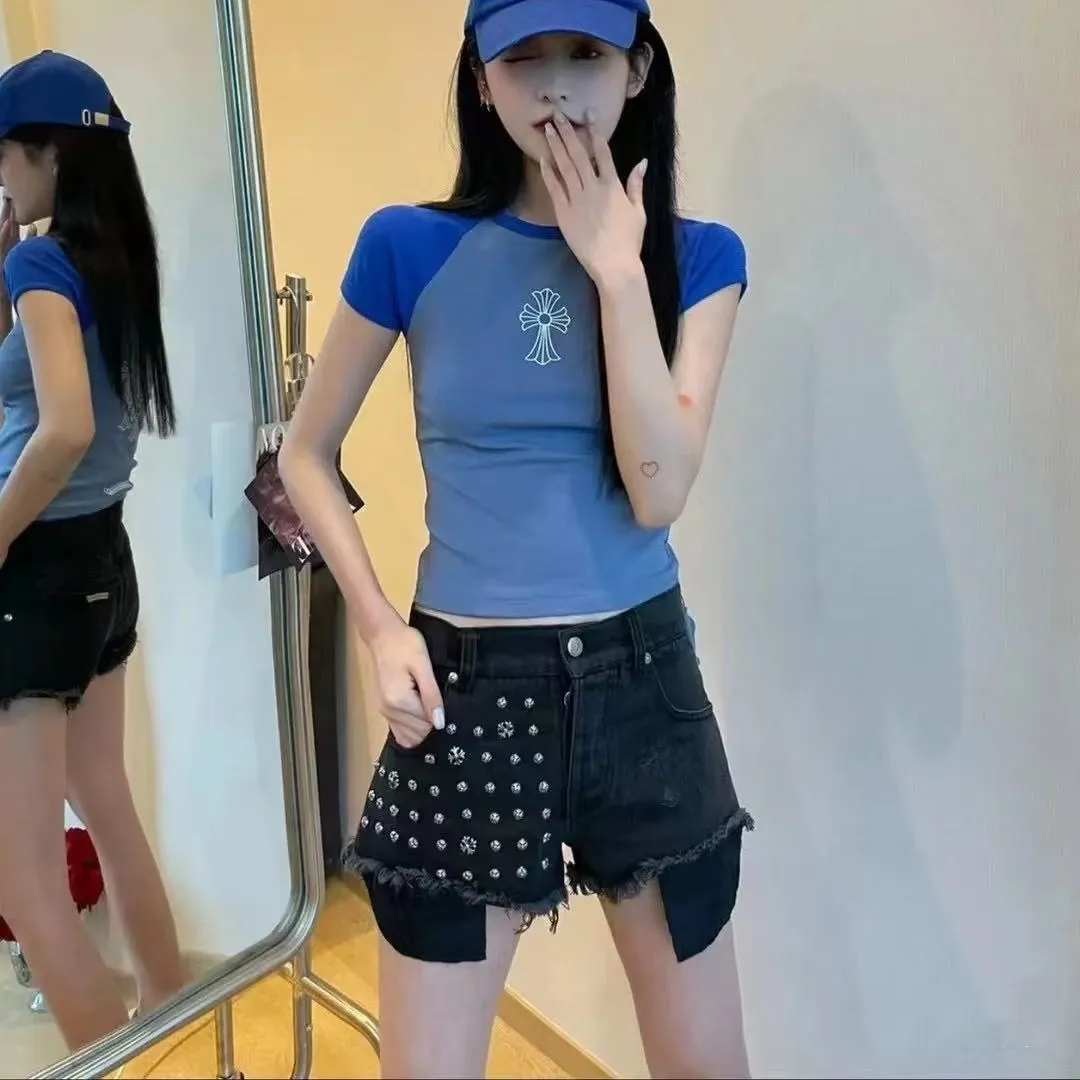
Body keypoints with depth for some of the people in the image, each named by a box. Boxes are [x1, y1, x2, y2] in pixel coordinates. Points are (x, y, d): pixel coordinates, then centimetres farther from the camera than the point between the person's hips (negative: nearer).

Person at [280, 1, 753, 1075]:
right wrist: (379, 626, -5)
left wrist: (616, 268, -15)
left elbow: (658, 492, -13)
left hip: (642, 678, 2)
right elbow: (305, 454, 5)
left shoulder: (697, 256, -1)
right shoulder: (410, 249, -4)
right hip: (467, 687, -1)